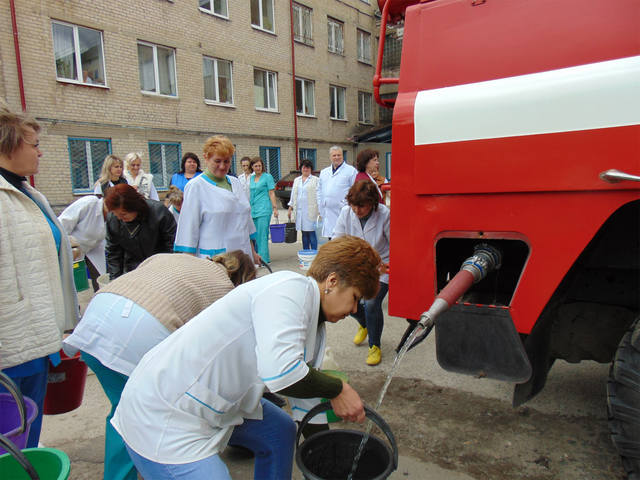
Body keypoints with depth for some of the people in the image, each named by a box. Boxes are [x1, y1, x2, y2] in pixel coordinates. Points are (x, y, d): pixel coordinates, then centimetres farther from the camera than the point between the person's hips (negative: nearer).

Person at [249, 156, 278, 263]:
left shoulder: (267, 177, -1)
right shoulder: (251, 178, 17)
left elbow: (272, 193, -3)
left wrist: (275, 208, -9)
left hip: (264, 209, -6)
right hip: (253, 209, 6)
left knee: (262, 234, -9)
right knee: (255, 234, 7)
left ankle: (263, 258, -6)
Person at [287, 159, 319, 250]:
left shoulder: (315, 180, 2)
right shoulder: (296, 180, 18)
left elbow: (318, 195, -3)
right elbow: (293, 195, 21)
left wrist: (319, 210, -10)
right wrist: (290, 208, 17)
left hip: (311, 210, -5)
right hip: (299, 210, 5)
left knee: (311, 233, -8)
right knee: (304, 233, 8)